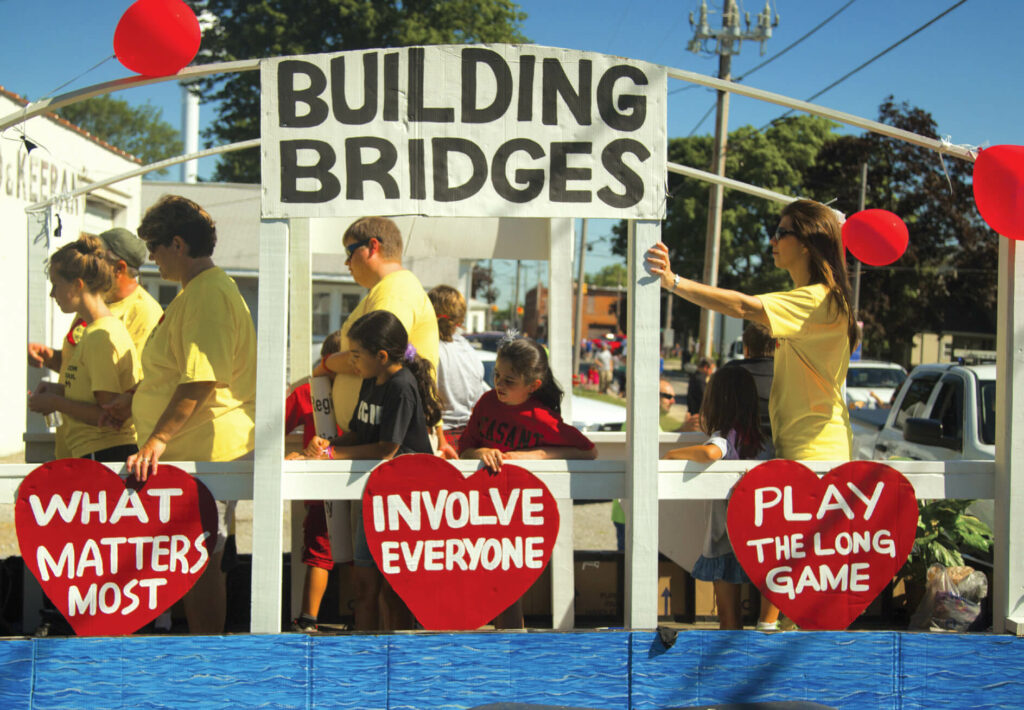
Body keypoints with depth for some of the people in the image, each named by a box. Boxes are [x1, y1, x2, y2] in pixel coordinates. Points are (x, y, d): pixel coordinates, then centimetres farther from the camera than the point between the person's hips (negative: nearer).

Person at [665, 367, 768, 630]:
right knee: (734, 611, 16)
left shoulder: (724, 437, -17)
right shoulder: (756, 438, 3)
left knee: (728, 614, 2)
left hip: (725, 541, -6)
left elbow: (710, 452, -39)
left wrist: (673, 453, -26)